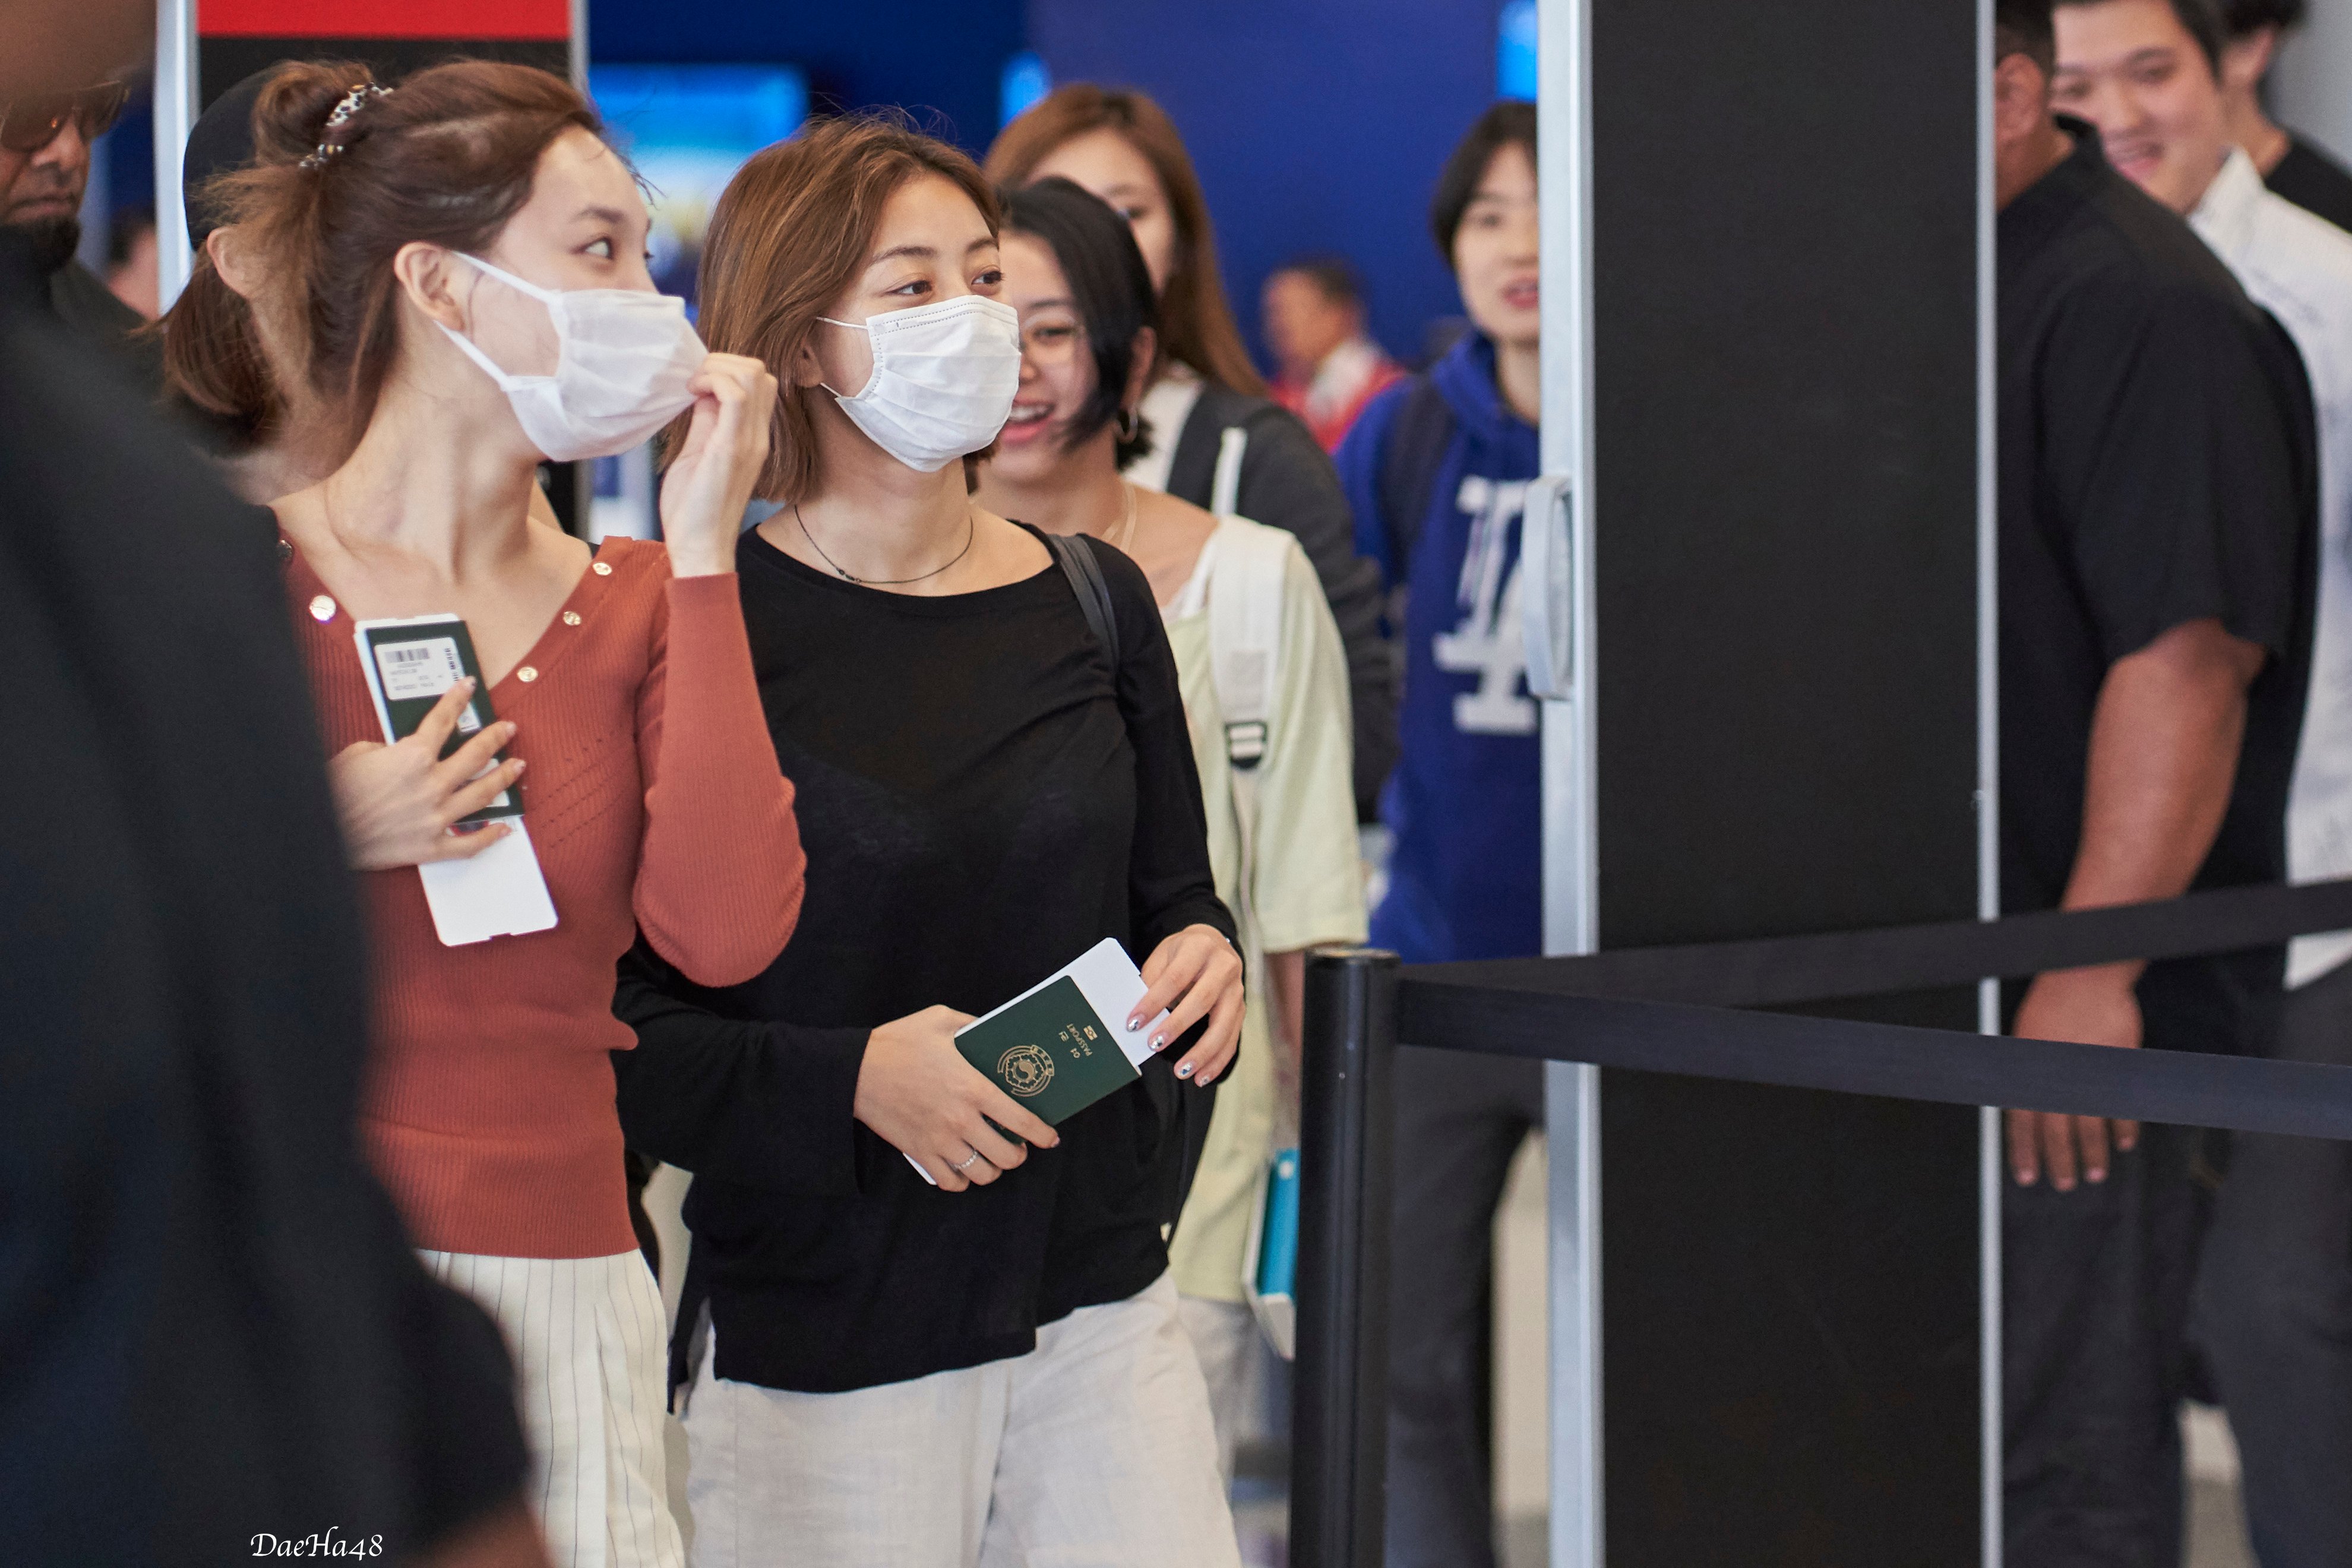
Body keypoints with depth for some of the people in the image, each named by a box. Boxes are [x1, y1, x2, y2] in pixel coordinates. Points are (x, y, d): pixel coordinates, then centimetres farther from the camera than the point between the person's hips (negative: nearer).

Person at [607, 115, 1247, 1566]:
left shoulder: (1094, 602, 7)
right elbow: (616, 1019, -10)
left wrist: (1203, 961, -4)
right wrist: (852, 1078, -22)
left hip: (1101, 1296, 4)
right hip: (820, 1328, -4)